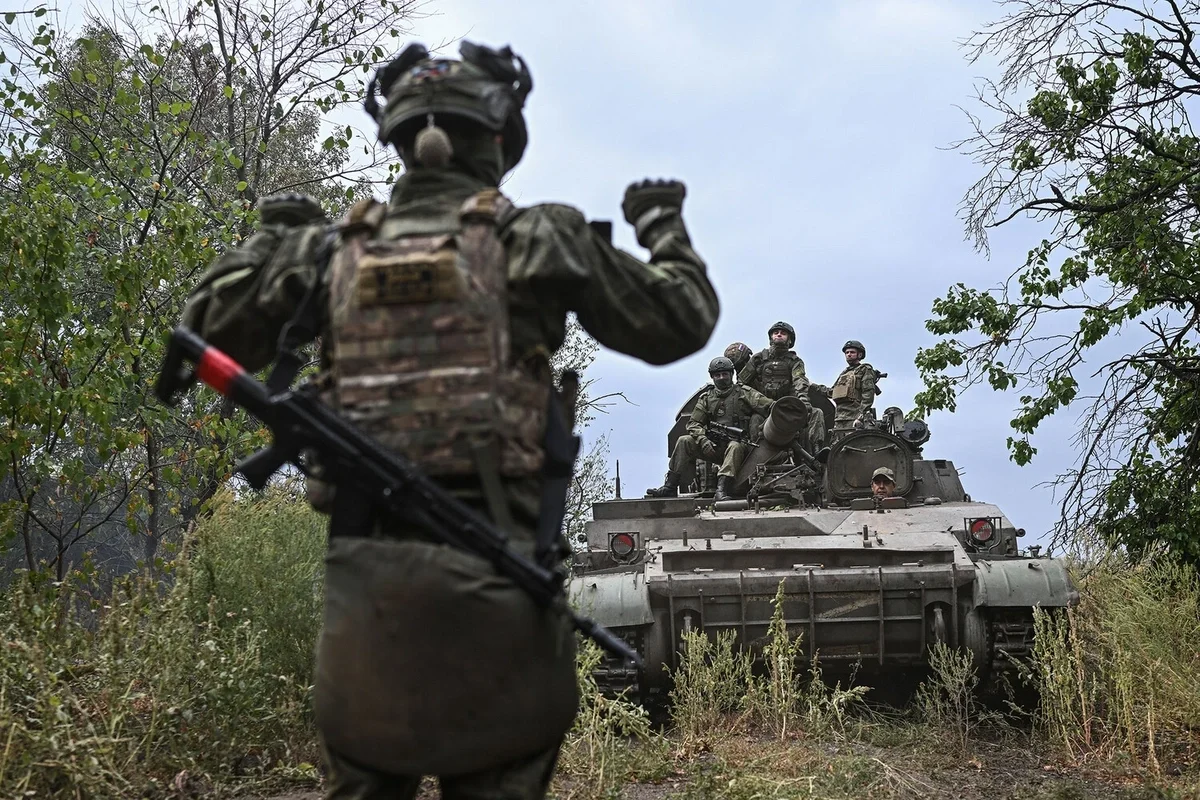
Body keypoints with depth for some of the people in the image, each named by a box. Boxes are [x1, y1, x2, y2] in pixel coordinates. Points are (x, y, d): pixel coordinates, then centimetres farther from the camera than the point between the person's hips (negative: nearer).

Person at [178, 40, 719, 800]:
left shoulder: (334, 248, 9)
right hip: (491, 559, -3)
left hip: (364, 561, 4)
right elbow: (682, 322, 9)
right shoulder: (539, 238, 1)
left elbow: (208, 331, 19)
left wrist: (274, 237, 31)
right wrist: (663, 224, 26)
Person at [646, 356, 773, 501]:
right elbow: (694, 423, 8)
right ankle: (669, 488, -17)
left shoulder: (743, 392, 6)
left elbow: (767, 405, -6)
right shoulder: (706, 398, 16)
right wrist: (703, 440, -12)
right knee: (684, 441, -15)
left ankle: (721, 491, -50)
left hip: (738, 442, -3)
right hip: (714, 446, 3)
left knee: (735, 447, -38)